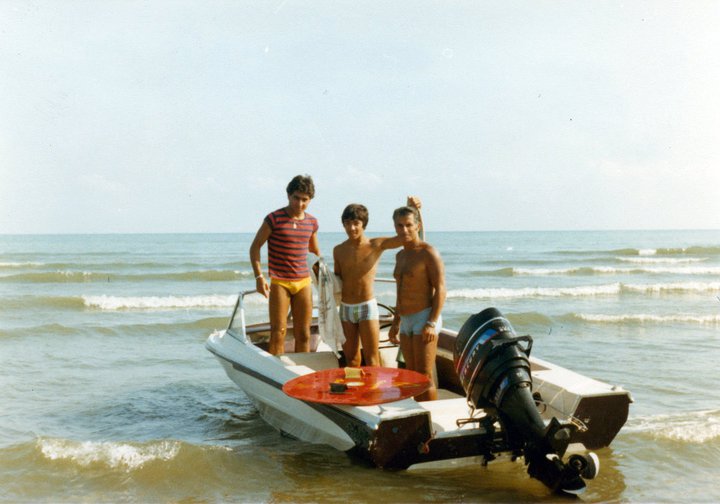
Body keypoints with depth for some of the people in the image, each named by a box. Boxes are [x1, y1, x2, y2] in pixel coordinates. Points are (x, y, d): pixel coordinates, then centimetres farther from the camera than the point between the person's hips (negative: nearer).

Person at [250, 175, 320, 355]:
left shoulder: (312, 222, 6)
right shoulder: (274, 219, -8)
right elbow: (255, 247, -4)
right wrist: (259, 277, -13)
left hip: (304, 282, 4)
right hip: (279, 283, -4)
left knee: (303, 334, 8)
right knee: (278, 332, -6)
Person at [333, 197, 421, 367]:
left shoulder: (376, 245, -5)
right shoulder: (339, 250, 6)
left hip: (367, 307, -4)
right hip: (345, 308, 4)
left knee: (371, 359, -2)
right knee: (350, 358, 12)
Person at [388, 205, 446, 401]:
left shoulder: (428, 252, -10)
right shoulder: (401, 255, 16)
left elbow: (440, 289, -16)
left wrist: (432, 323, -23)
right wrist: (396, 322, 23)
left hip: (425, 318, -8)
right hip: (407, 321, 8)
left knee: (425, 376, -10)